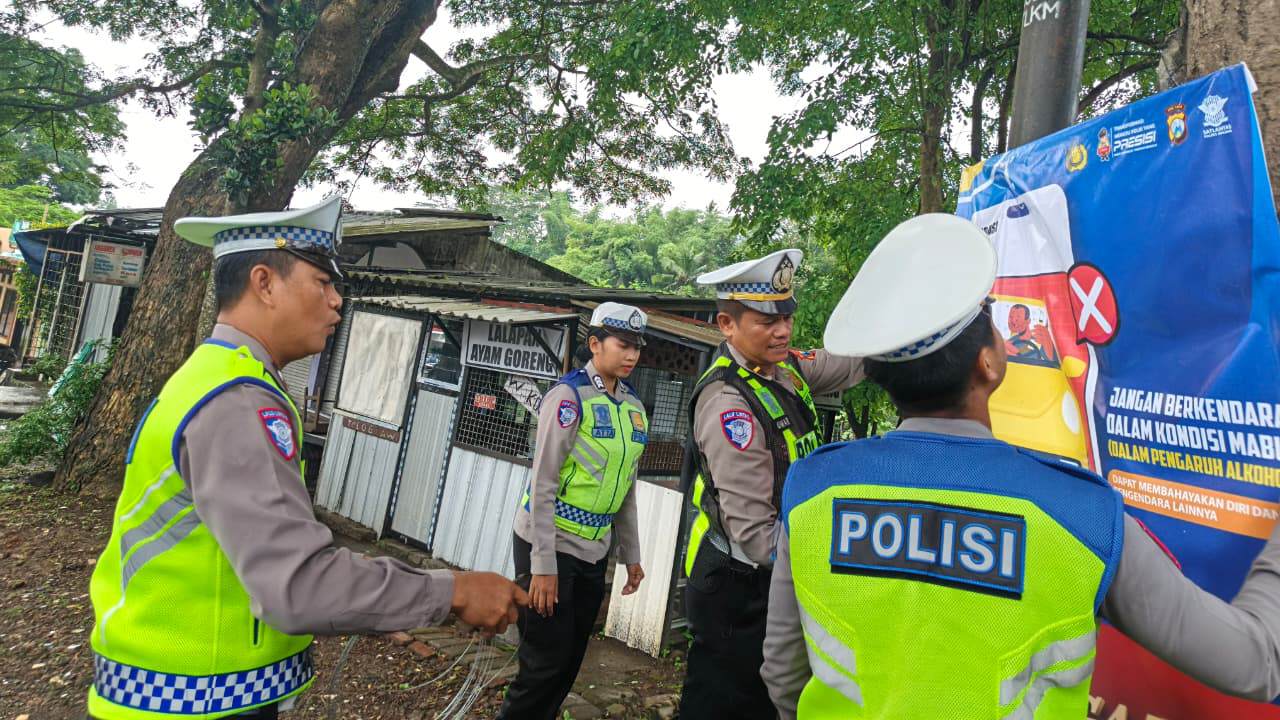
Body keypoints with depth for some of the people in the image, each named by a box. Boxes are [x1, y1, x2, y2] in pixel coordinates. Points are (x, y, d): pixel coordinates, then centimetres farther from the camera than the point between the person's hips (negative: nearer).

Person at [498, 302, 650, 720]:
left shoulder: (634, 407, 6)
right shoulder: (569, 396, -15)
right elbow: (543, 484, -17)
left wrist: (630, 555, 13)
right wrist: (543, 565, -18)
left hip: (593, 553, 7)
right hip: (550, 546, -6)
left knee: (570, 663, 15)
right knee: (546, 663, 2)